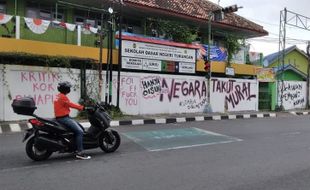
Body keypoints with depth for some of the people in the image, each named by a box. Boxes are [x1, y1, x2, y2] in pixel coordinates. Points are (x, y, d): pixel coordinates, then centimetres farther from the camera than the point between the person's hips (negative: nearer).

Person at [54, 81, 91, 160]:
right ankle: (79, 153, -19)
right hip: (63, 118, -11)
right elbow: (71, 105, -17)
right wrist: (82, 108, -12)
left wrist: (80, 106, 11)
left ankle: (77, 148, 21)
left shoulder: (58, 96, 16)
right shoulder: (63, 97, -16)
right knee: (79, 131, -18)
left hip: (61, 117, 11)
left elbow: (69, 104, 16)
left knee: (80, 127, 18)